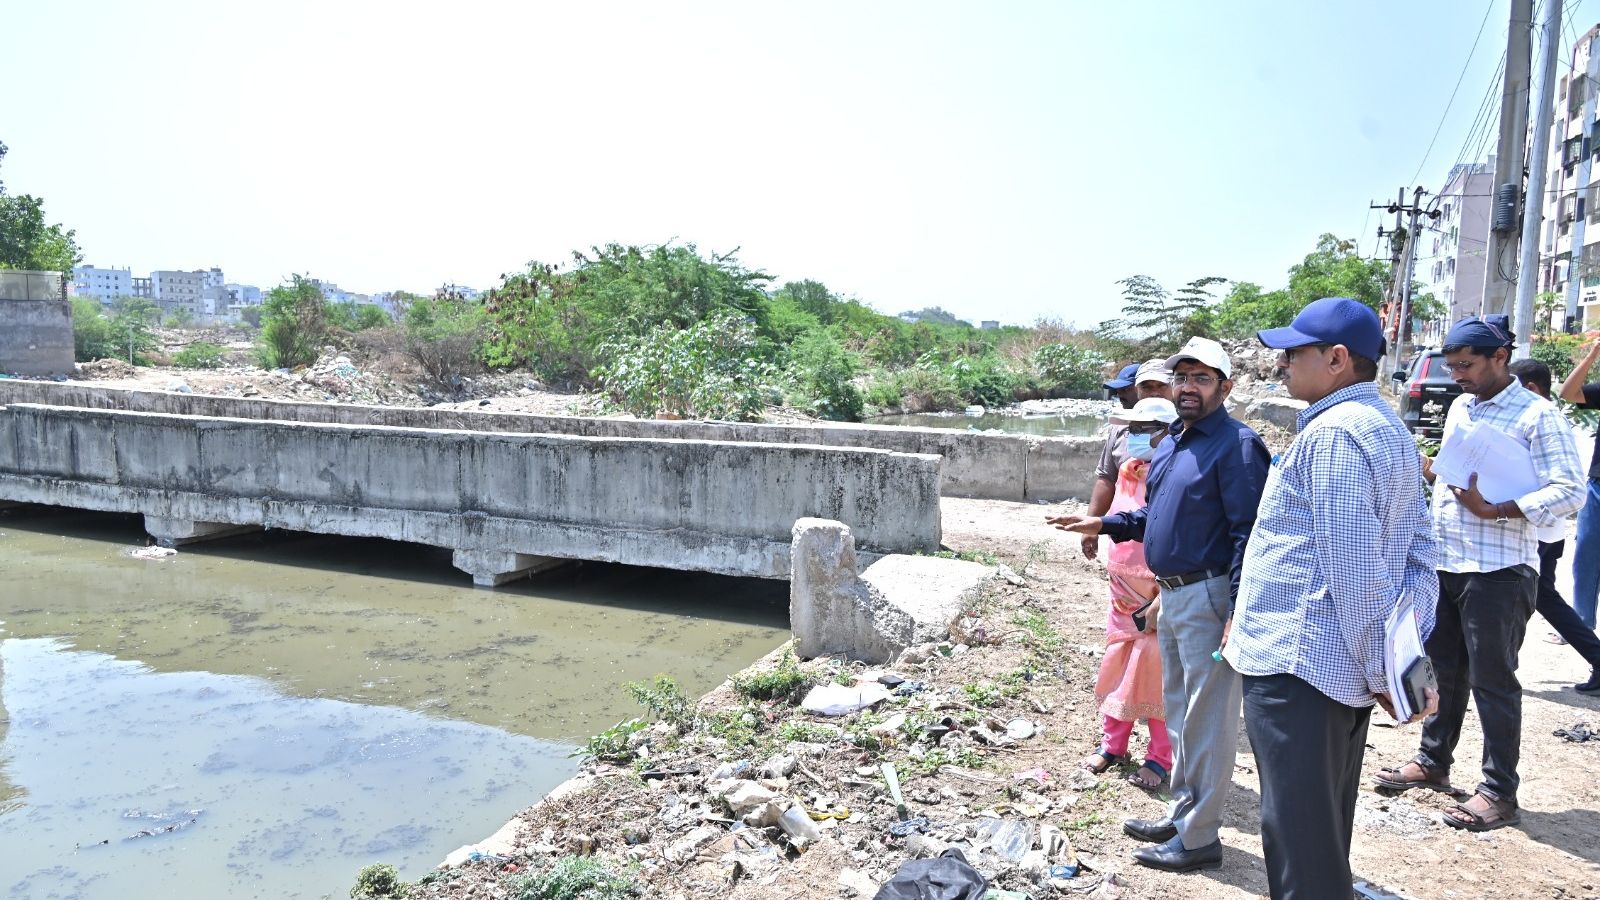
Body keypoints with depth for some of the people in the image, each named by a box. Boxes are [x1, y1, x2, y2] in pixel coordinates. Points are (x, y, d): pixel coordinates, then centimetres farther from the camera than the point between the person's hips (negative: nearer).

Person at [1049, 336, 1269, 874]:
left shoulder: (1236, 445, -15)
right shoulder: (1172, 443, 13)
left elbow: (1247, 535, -20)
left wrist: (1238, 613, -24)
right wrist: (1104, 525, 12)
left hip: (1210, 598, -9)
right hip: (1172, 595, 9)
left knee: (1206, 720, 1)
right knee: (1179, 711, 19)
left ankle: (1198, 838, 13)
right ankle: (1182, 814, 34)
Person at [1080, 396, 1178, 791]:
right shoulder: (1127, 471, 5)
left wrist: (1160, 603, -19)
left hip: (1160, 597, -7)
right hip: (1123, 594, 7)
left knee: (1156, 675, 1)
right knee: (1116, 667, 13)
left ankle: (1160, 758, 17)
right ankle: (1112, 743, 28)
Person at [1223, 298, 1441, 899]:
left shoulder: (1333, 432, -17)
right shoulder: (1391, 430, 15)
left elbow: (1353, 570, -21)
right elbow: (1419, 551, 14)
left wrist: (1381, 670, -14)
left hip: (1296, 666, -10)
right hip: (1346, 669, 10)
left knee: (1297, 841, 1)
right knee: (1326, 833, 22)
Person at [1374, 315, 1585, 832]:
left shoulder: (1536, 416, -10)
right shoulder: (1458, 408, 13)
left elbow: (1571, 492, -17)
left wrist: (1493, 511, -26)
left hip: (1499, 571, -7)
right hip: (1444, 562, 7)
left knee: (1492, 681, 1)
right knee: (1442, 668, 17)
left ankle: (1500, 793, 13)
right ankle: (1433, 761, 31)